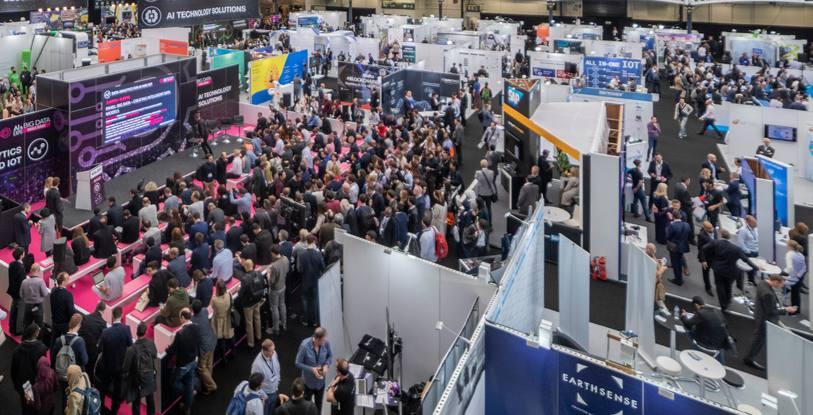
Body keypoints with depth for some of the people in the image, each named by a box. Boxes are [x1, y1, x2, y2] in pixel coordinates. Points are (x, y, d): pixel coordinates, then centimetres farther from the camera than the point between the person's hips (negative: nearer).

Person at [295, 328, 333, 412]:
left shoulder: (326, 343, -22)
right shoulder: (305, 345, -31)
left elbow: (330, 356, -1)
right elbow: (298, 363, -19)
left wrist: (326, 365, -20)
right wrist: (311, 369, -28)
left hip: (321, 381, 3)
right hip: (308, 381, -3)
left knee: (318, 404, 24)